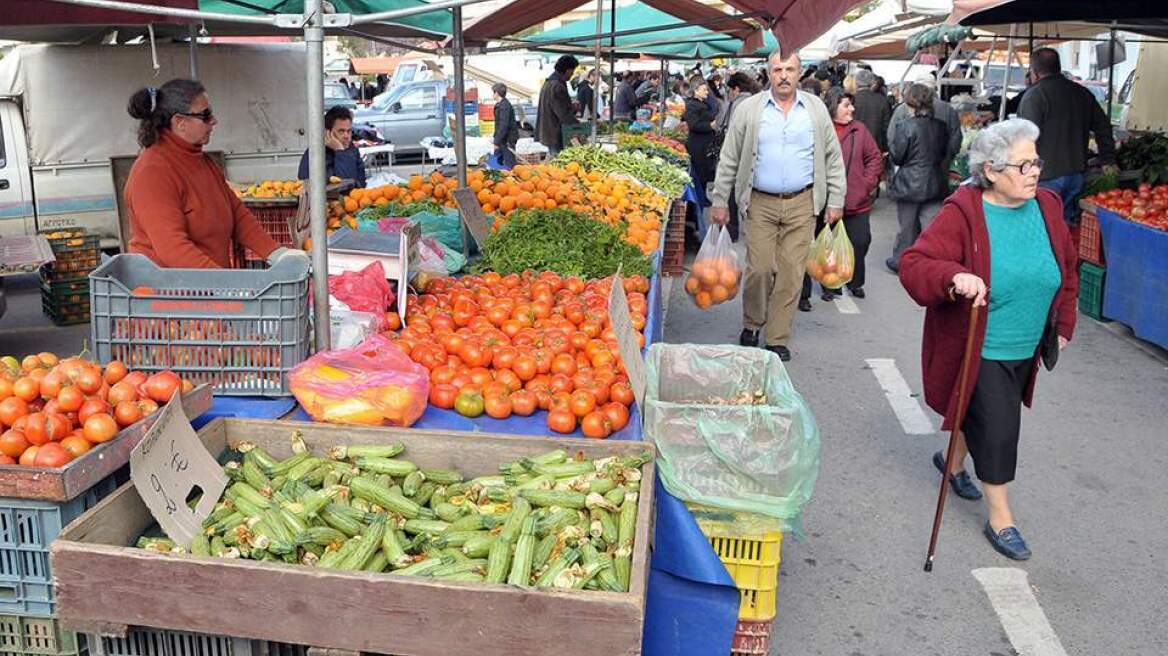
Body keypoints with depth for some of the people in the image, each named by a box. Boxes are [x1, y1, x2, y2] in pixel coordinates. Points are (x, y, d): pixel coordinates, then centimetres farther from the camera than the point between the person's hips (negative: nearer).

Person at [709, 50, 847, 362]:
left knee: (791, 274, 1)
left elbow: (833, 158, 11)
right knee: (759, 269, -5)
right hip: (761, 203, -1)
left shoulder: (816, 109, 7)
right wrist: (719, 202, 3)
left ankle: (778, 339, 13)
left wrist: (835, 201, 6)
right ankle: (751, 324, 21)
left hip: (801, 204, 1)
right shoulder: (748, 109, 2)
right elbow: (728, 160, 5)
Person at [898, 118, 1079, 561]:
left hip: (1025, 351, 6)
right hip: (977, 352, -6)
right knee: (997, 428, -3)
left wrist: (1063, 325, 15)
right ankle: (1000, 517, 15)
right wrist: (954, 277, -43)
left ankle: (953, 461, 51)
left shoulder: (1046, 207, -1)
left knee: (980, 415, 22)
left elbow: (1067, 271, 14)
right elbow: (913, 265, -25)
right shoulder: (963, 213, -19)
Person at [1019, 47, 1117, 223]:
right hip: (1077, 174, 7)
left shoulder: (1034, 95, -9)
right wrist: (1108, 161, 23)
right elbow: (1103, 127, 18)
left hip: (1047, 175, -7)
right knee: (1066, 221, 14)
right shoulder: (1083, 93, 14)